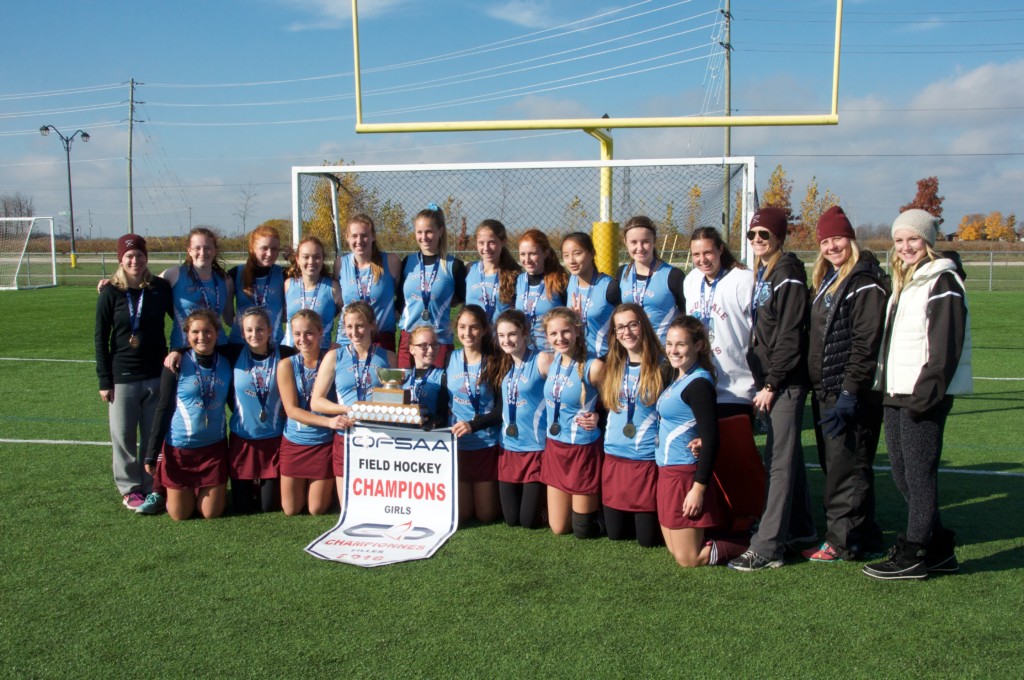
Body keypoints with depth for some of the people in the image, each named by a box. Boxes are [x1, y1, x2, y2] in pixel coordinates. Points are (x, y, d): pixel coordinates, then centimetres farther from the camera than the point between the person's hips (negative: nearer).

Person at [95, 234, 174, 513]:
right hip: (122, 377, -1)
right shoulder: (110, 293, -3)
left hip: (157, 375, 1)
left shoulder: (160, 288, 0)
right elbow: (101, 338, -1)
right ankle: (130, 489, 21)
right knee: (124, 437, 6)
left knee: (155, 436, 7)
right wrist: (104, 380, -4)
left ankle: (154, 488, 19)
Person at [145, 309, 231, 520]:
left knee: (211, 513, 5)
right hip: (179, 448, -2)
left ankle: (208, 489, 37)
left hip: (214, 447, 2)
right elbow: (164, 410, -6)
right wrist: (152, 453, -7)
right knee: (180, 514, 8)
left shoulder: (226, 366, -1)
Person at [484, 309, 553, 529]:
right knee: (511, 519, 11)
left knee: (529, 520, 2)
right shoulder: (501, 364, 4)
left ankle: (542, 494, 32)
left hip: (536, 447, -5)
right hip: (508, 447, 5)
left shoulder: (542, 359, -14)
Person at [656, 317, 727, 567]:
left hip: (686, 475, -10)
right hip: (668, 471, 10)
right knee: (674, 549, 19)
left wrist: (699, 488, -23)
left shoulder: (698, 383, -18)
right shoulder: (679, 379, 10)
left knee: (688, 559, -1)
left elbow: (711, 438, -23)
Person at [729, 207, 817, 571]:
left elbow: (789, 336, -17)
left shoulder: (788, 274, -11)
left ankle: (767, 548, -6)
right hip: (768, 380, 9)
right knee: (788, 455, 17)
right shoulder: (762, 272, 17)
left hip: (785, 381, -9)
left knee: (779, 460, -8)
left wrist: (771, 384, -16)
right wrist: (761, 380, 13)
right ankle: (800, 528, 30)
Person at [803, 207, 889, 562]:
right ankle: (864, 536, 24)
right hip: (825, 391, 10)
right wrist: (818, 386, 15)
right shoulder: (827, 280, 17)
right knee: (834, 465, 13)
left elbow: (865, 343, -18)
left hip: (851, 393, -9)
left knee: (846, 466, -3)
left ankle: (844, 541, 7)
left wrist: (849, 392, -21)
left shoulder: (866, 282, -11)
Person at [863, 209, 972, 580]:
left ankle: (914, 554, 7)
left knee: (919, 473, -3)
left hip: (924, 395, -9)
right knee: (901, 472, 12)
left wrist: (926, 392, -21)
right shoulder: (903, 282, 20)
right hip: (896, 394, 9)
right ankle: (940, 547, 24)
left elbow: (945, 344, -17)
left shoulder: (941, 281, -9)